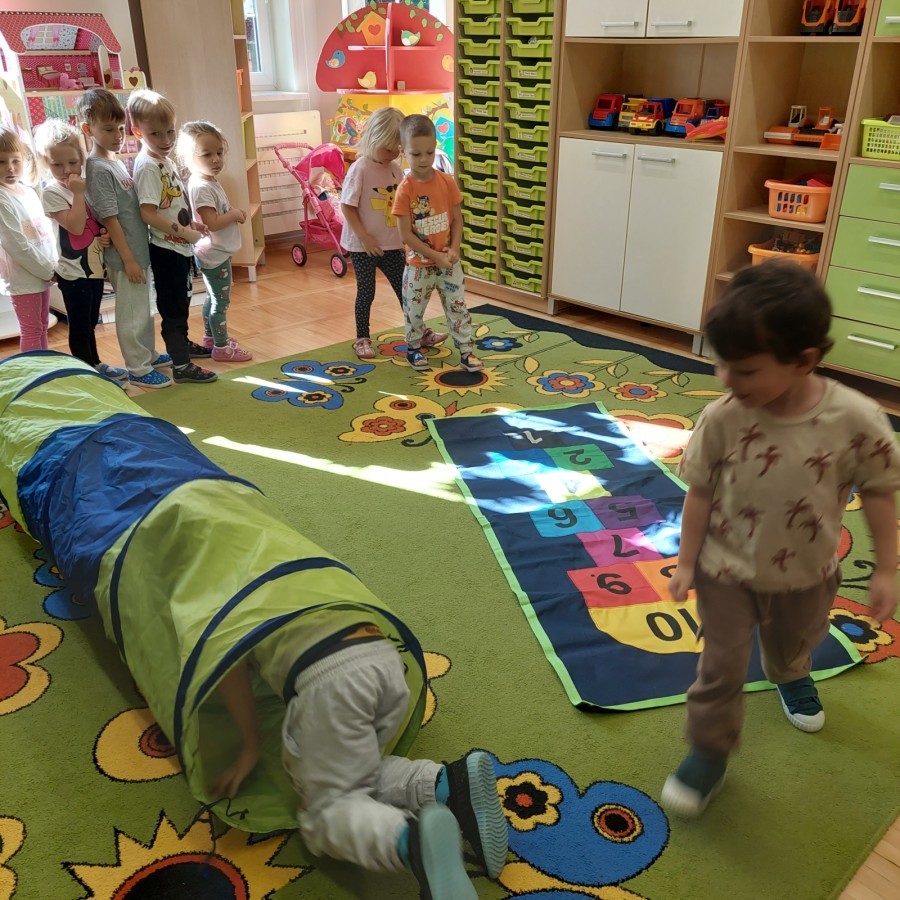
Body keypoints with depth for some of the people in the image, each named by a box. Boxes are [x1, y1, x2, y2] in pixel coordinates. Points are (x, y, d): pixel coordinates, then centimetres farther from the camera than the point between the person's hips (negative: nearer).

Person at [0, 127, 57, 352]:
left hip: (43, 273, 8)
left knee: (42, 327, 17)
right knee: (31, 331, 0)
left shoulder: (29, 192, 7)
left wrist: (53, 265, 2)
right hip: (23, 277, -8)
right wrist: (48, 271, -14)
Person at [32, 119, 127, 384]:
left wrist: (105, 234, -7)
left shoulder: (85, 184, 6)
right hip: (73, 272, -7)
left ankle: (96, 365, 33)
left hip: (95, 267, 7)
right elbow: (75, 226, -24)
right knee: (79, 328, 4)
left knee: (90, 323, 20)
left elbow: (99, 221, 14)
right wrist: (78, 194, -23)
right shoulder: (51, 193, -14)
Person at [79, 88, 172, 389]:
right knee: (131, 314, 3)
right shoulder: (97, 169, -17)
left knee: (144, 309, 20)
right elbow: (110, 218, -19)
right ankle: (138, 369, 14)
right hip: (125, 256, -9)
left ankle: (148, 355, 35)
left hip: (140, 250, 9)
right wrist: (128, 260, -18)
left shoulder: (116, 161, 9)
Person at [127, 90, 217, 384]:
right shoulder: (147, 166, -20)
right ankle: (181, 366, 7)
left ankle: (182, 344, 42)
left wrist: (191, 224, 9)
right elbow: (148, 214, -26)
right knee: (173, 308, -1)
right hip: (166, 249, -9)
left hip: (180, 247, 9)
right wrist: (183, 231, -25)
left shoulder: (165, 159, 9)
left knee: (181, 302, 24)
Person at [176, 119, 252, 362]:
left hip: (218, 253, 10)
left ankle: (211, 337, 36)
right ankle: (221, 347, 9)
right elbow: (212, 223, -28)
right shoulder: (201, 187, -22)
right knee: (221, 301, -1)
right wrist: (235, 215, -14)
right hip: (214, 255, -10)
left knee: (214, 297, 22)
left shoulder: (210, 182, 9)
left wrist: (233, 212, 1)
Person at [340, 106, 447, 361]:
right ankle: (362, 339, 22)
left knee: (404, 288, 12)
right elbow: (347, 207, -16)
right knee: (366, 292, 6)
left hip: (392, 244, 5)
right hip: (364, 246, -5)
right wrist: (365, 238, -18)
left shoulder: (395, 167, 2)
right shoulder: (360, 169, -16)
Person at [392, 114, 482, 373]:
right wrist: (436, 256, -18)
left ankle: (466, 350, 20)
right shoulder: (405, 189, -15)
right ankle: (414, 347, 34)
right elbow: (405, 234, -16)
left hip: (449, 261, 2)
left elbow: (457, 219, 2)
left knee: (458, 306, 8)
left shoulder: (447, 182, -5)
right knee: (414, 309, 13)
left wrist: (454, 249, -13)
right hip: (419, 264, -2)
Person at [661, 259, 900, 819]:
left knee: (793, 642, 31)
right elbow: (700, 491, -12)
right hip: (726, 570, -2)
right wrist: (687, 561, -6)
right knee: (722, 667, 6)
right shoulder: (722, 419, -24)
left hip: (806, 574, 2)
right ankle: (710, 755, 29)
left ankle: (791, 677, 66)